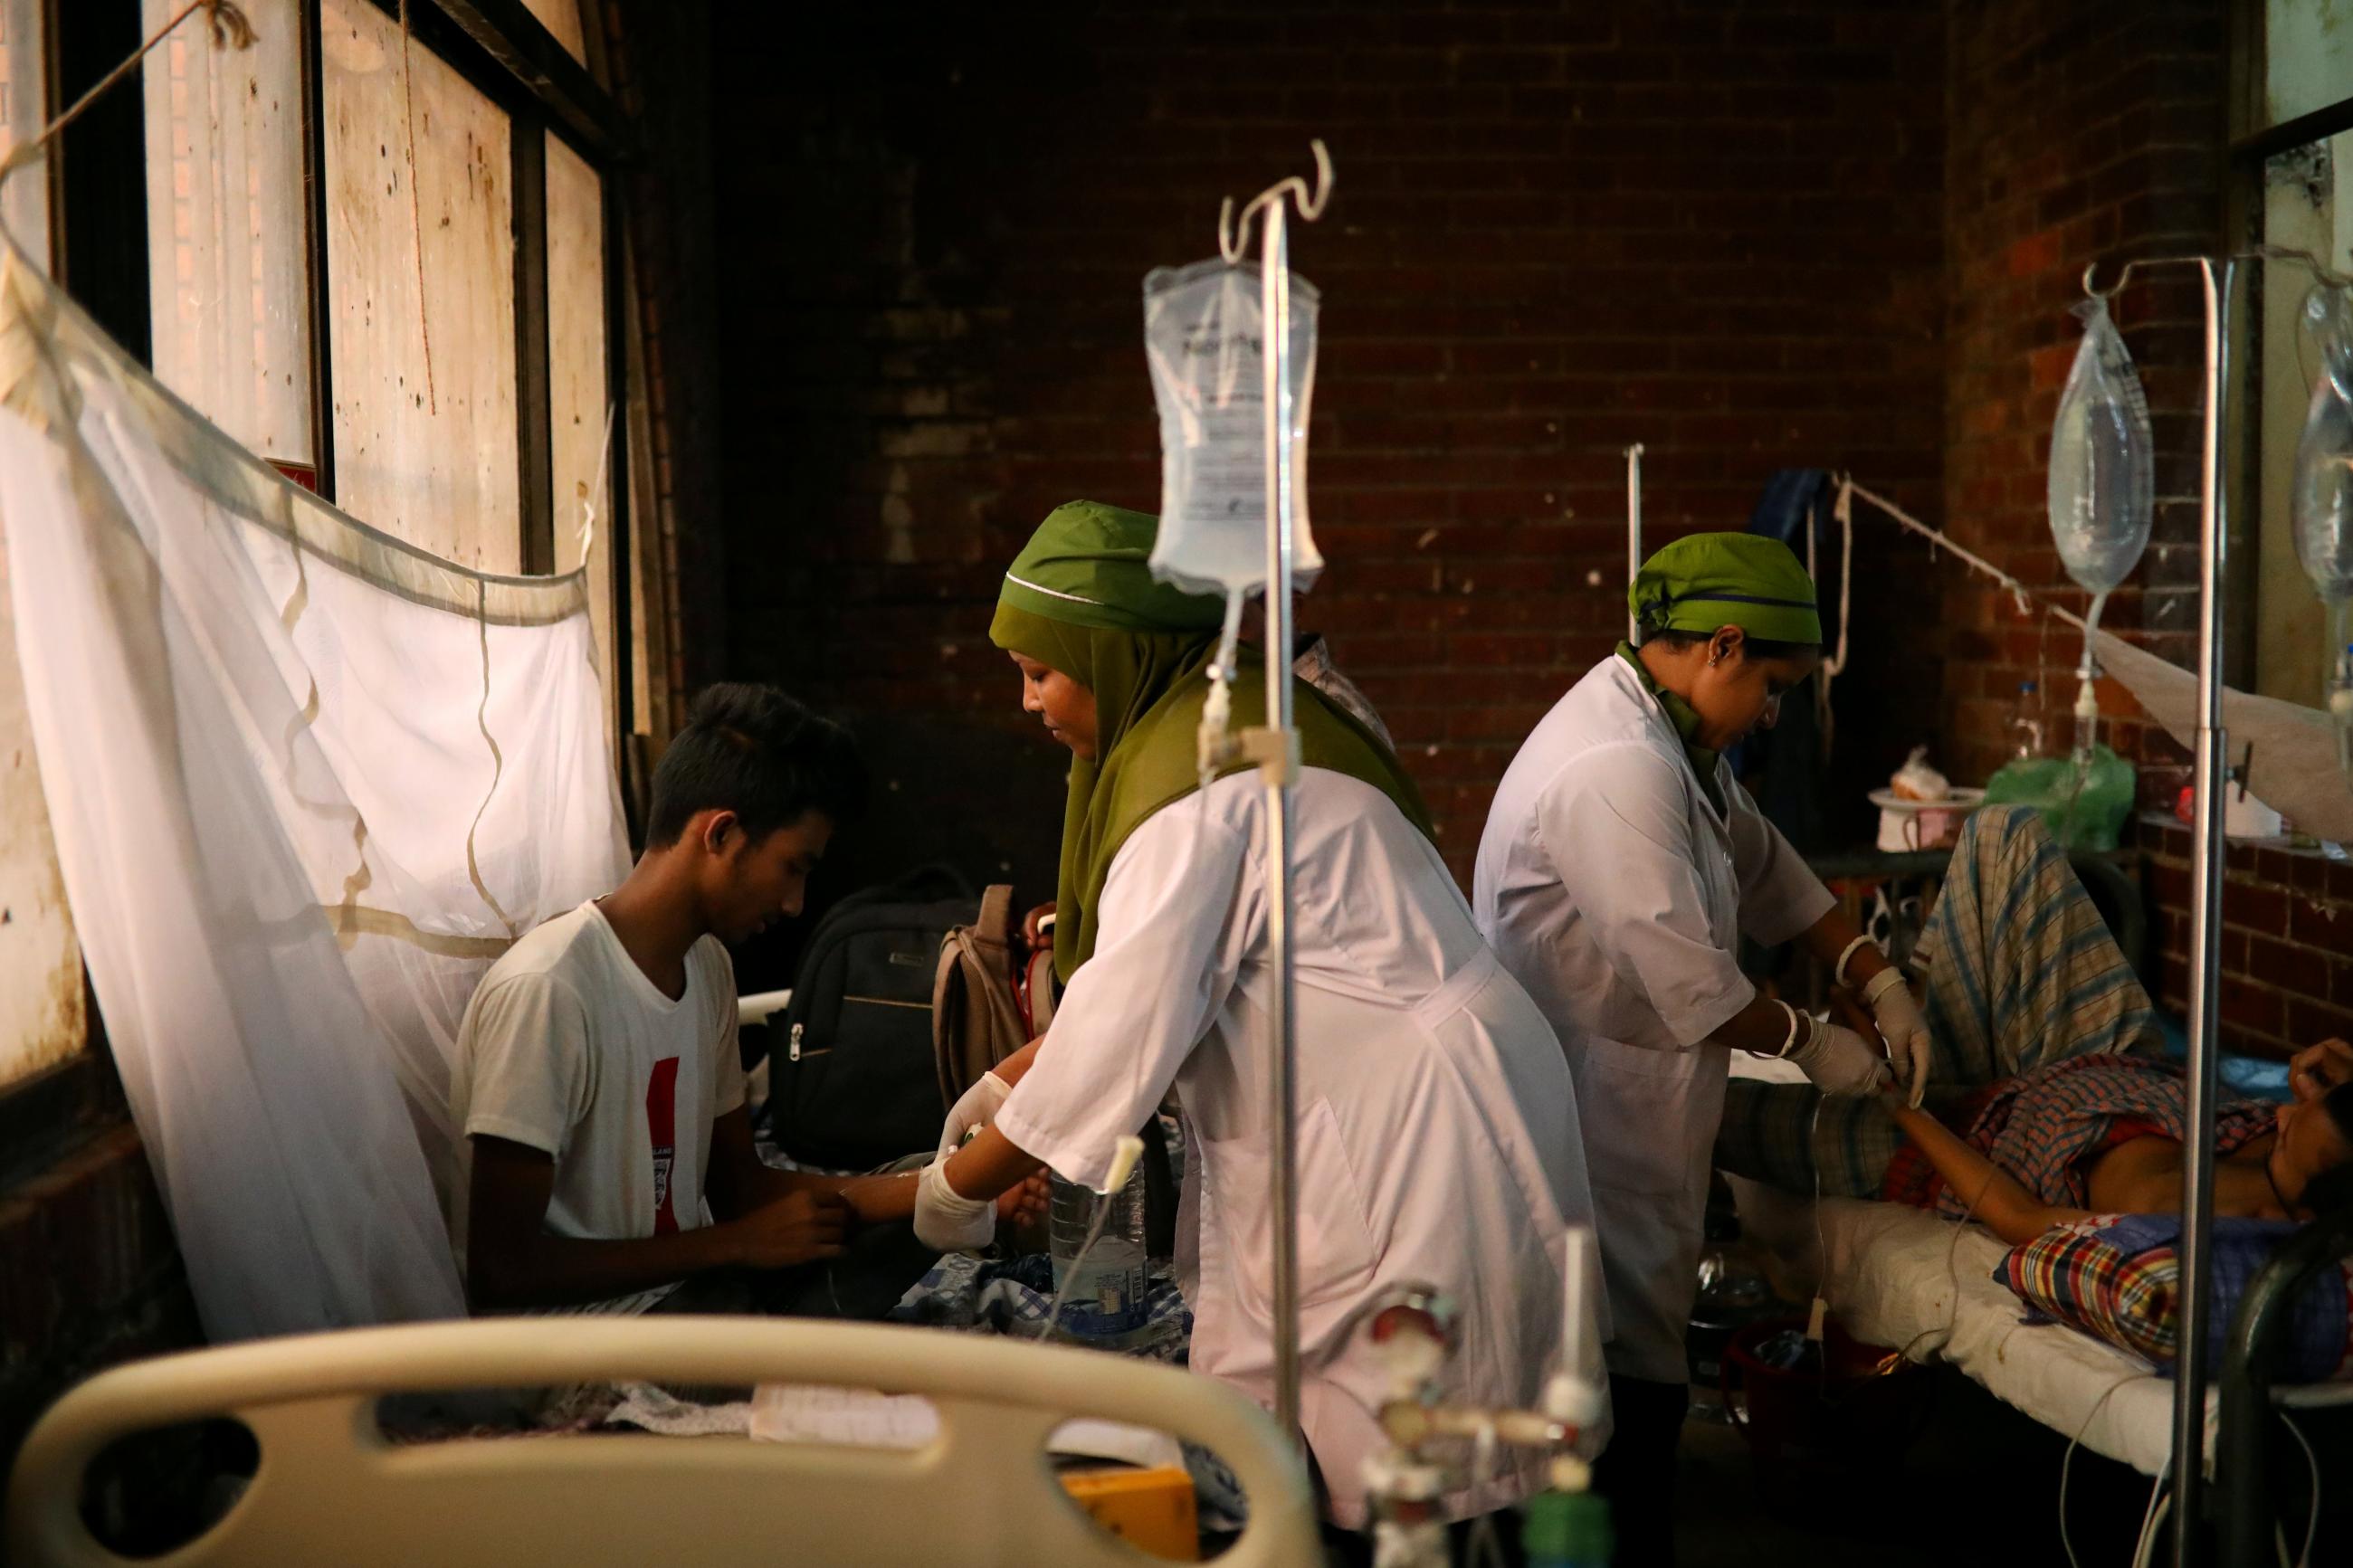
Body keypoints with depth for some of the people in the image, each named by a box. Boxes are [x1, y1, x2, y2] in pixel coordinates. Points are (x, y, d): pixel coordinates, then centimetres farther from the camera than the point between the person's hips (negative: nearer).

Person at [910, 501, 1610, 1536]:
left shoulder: (1199, 785, -18)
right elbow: (1152, 970, 22)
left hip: (1411, 1132, -10)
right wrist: (1007, 1082, 20)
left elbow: (1123, 1033, -19)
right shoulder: (1237, 715, 13)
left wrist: (960, 1185, -6)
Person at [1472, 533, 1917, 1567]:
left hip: (1632, 1108, 10)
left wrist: (1877, 981, 13)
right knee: (1624, 1387, -3)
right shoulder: (1616, 768, -23)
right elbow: (1688, 981, -23)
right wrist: (1810, 1045, -7)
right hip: (1589, 1123, -10)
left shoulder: (1672, 740, 11)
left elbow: (1764, 865, 23)